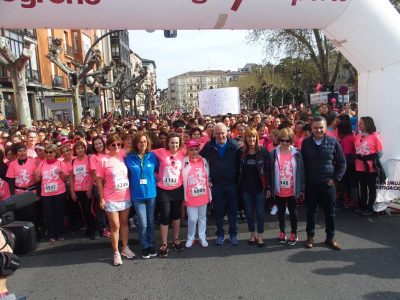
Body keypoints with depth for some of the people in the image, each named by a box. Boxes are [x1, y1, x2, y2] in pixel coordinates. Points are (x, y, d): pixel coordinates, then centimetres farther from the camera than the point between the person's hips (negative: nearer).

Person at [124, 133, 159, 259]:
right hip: (137, 195, -1)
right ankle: (144, 247, 23)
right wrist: (131, 186, -1)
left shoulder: (152, 156, -3)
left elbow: (159, 171, 7)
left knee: (151, 222, 14)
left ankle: (151, 245, 31)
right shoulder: (129, 158, -6)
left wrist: (156, 183, 3)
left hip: (151, 193, 2)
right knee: (143, 224, 2)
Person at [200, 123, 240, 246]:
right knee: (218, 211, 10)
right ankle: (220, 234, 26)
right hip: (216, 184, 1)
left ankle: (233, 235, 24)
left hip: (232, 184, -1)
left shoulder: (234, 145, -6)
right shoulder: (209, 146, -3)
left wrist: (238, 179, -5)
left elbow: (239, 162, -3)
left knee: (233, 210, 9)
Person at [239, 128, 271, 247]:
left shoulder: (263, 151, -6)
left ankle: (260, 236, 18)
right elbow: (238, 170, 5)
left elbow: (268, 170, -5)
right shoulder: (241, 152, 0)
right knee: (249, 212, 11)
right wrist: (239, 186, 1)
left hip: (259, 187, -2)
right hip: (246, 188, 2)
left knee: (260, 212, 3)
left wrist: (268, 187, -7)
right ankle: (252, 235, 26)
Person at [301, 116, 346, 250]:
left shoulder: (333, 141, -5)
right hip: (311, 184, 1)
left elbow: (342, 162, 1)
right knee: (311, 211, 12)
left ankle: (330, 237, 27)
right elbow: (302, 163, 6)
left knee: (330, 212, 10)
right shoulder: (306, 143, -1)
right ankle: (310, 236, 27)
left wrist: (335, 179, -5)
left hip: (328, 184, 0)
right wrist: (303, 181, 2)